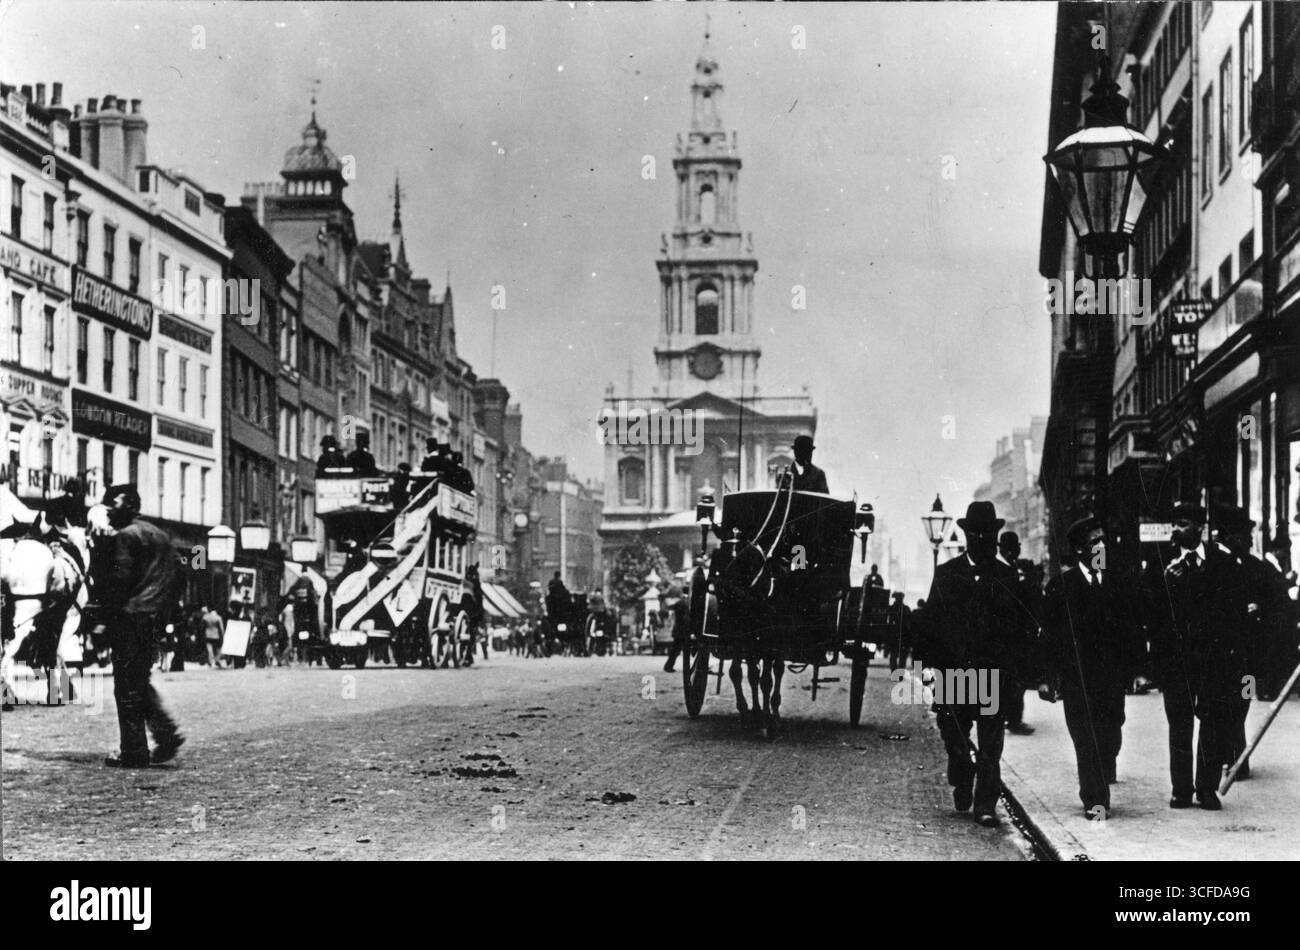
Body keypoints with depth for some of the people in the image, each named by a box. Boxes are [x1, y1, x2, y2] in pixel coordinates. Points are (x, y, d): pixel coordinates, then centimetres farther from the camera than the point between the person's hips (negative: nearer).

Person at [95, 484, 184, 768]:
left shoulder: (125, 536, -10)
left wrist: (105, 615, -9)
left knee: (127, 687, -3)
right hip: (156, 618, 9)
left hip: (131, 617, -9)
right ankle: (166, 733, 8)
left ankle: (134, 752, -2)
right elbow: (173, 577, 17)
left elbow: (120, 579, -17)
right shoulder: (159, 535, 17)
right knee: (140, 682, 18)